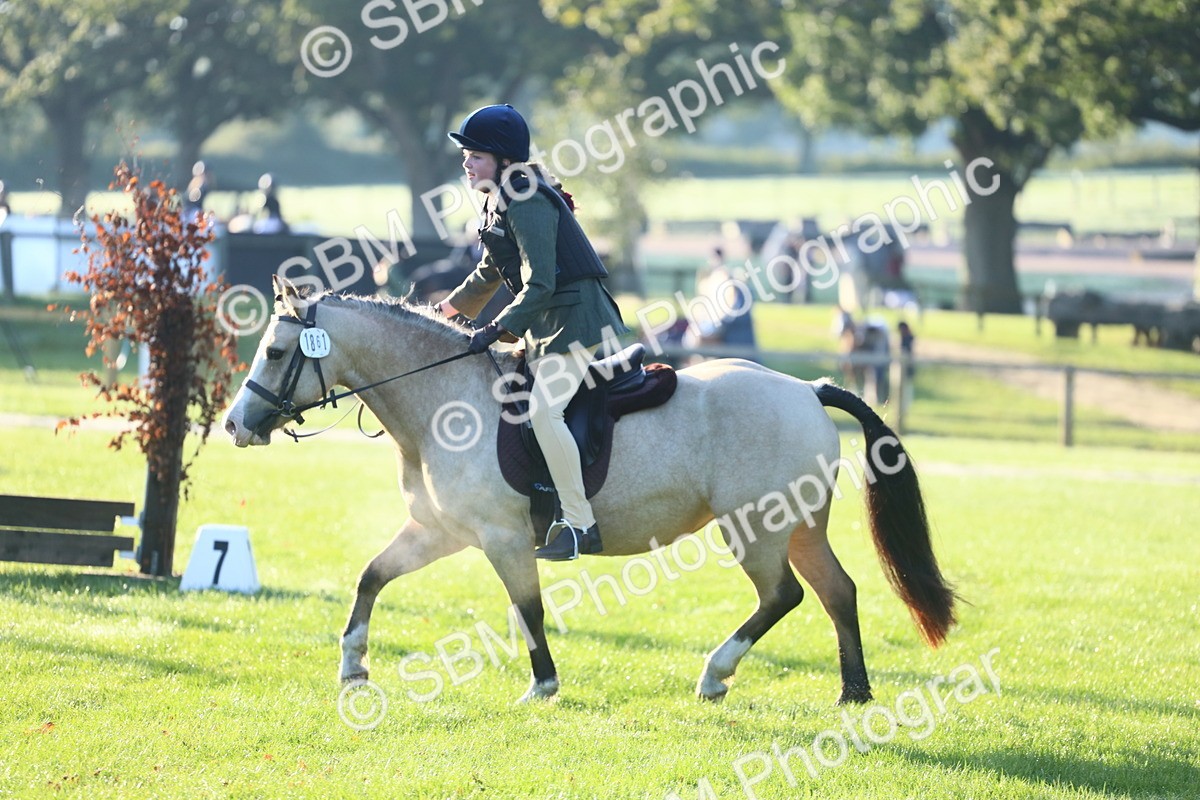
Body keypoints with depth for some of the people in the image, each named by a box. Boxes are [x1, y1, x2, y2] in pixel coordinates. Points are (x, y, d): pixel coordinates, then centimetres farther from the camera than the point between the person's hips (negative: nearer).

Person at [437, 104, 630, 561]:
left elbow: (539, 286, -25)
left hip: (577, 318, -11)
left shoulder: (528, 205, -18)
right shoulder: (497, 202, 12)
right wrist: (445, 310, 31)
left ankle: (580, 526, -23)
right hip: (544, 326, 11)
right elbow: (490, 273, 27)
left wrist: (497, 330, -28)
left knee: (543, 408, -24)